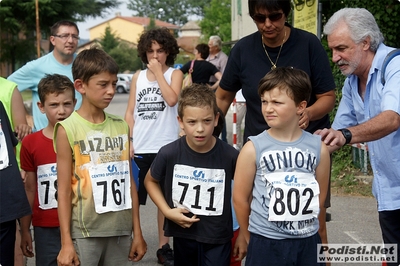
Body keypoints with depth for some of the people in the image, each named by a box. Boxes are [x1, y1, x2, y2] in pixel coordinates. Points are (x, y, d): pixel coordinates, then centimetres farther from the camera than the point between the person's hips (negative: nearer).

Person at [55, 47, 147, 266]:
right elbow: (64, 191, -7)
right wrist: (66, 242, -10)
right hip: (84, 232, -4)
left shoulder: (121, 127, 6)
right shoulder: (68, 129, -6)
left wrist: (137, 232, 9)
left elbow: (129, 183, 8)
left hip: (121, 231, 4)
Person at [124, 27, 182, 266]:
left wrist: (158, 71, -12)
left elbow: (172, 99, -18)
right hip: (140, 148, 2)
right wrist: (128, 142, 1)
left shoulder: (174, 74, 2)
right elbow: (130, 112, 11)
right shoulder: (138, 76, 10)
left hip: (165, 148, -2)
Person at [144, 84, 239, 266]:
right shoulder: (169, 154, -14)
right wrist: (167, 211, -7)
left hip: (218, 238, -2)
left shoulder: (230, 156, -16)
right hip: (183, 233, 2)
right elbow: (150, 181, 5)